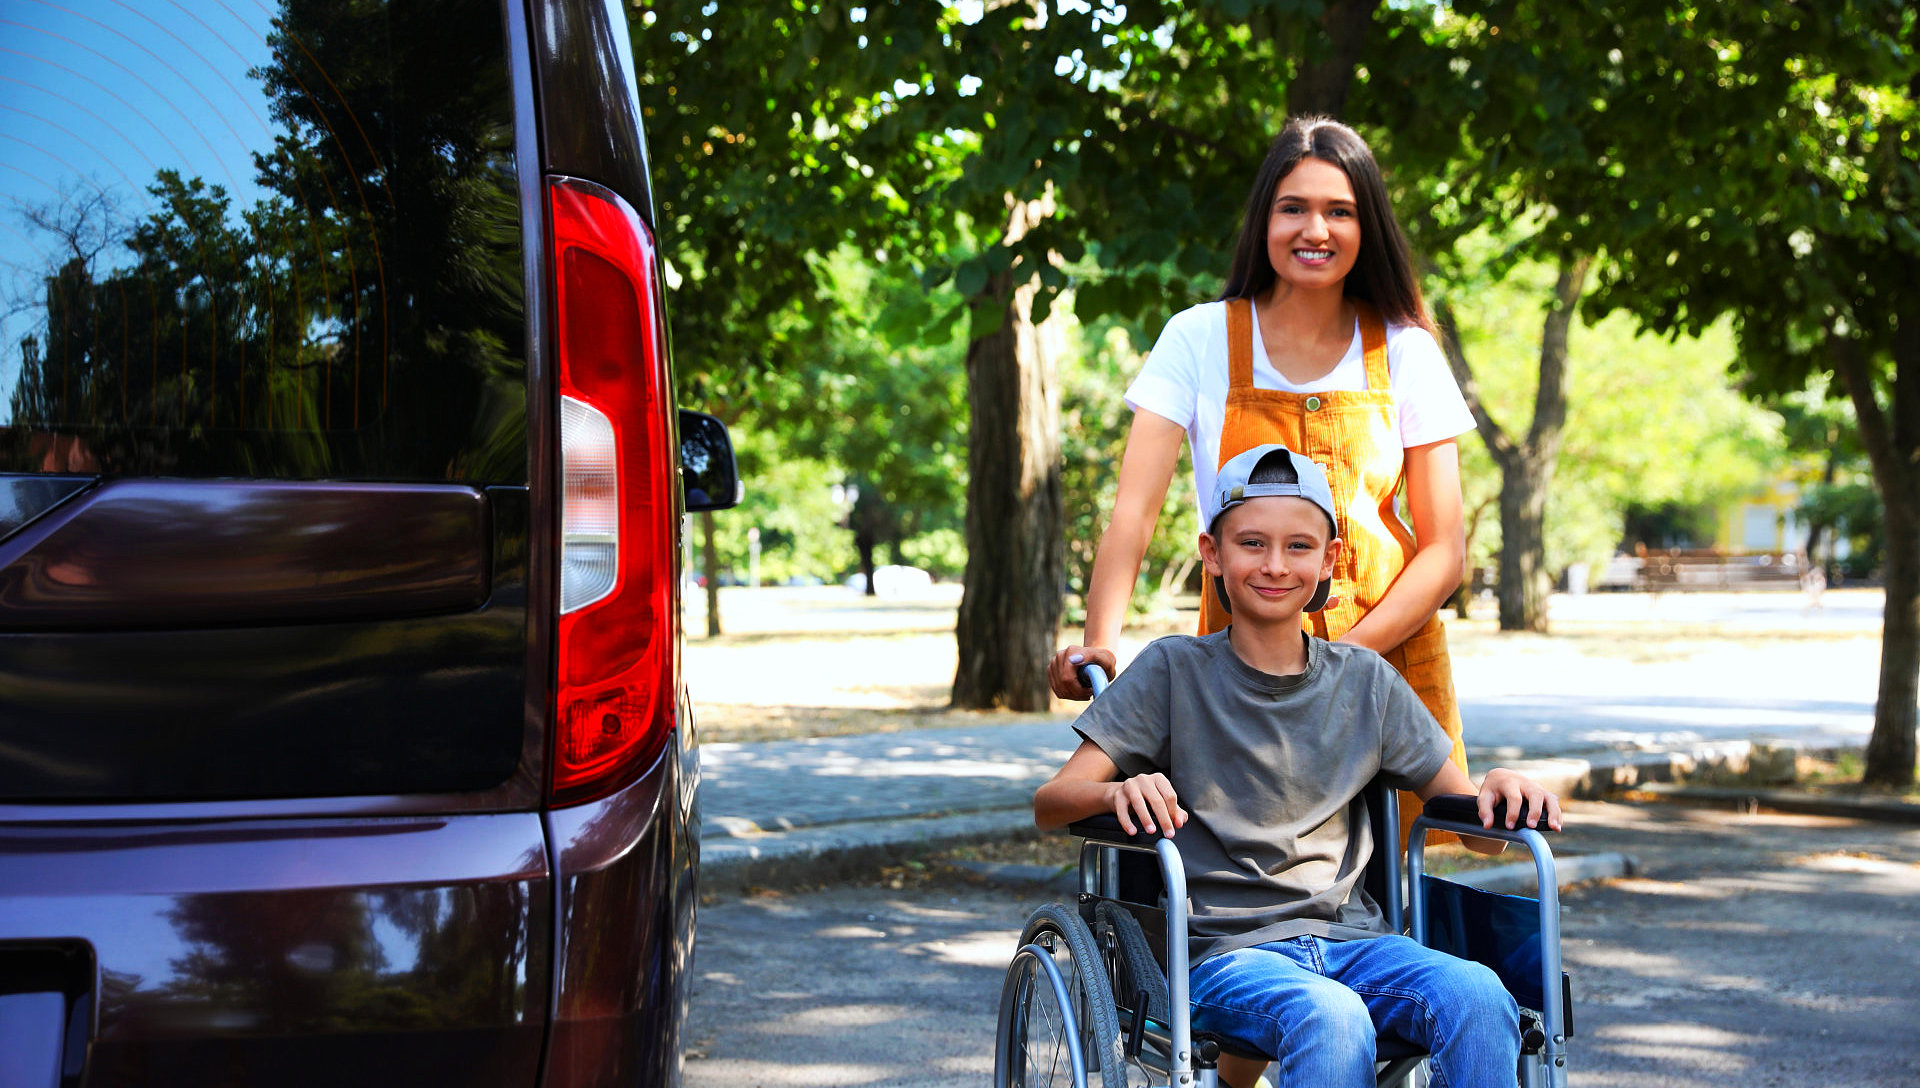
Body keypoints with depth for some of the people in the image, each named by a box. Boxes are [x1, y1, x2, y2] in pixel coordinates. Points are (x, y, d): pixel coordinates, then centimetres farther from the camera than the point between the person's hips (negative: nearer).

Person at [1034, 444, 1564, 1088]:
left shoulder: (1366, 681, 12)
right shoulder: (1174, 672, 3)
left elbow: (1474, 826, 14)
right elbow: (1050, 804, -4)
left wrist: (1501, 790, -10)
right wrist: (1120, 793, -26)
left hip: (1350, 938, 4)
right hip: (1221, 951, -3)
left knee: (1477, 997, -28)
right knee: (1333, 1021, -36)